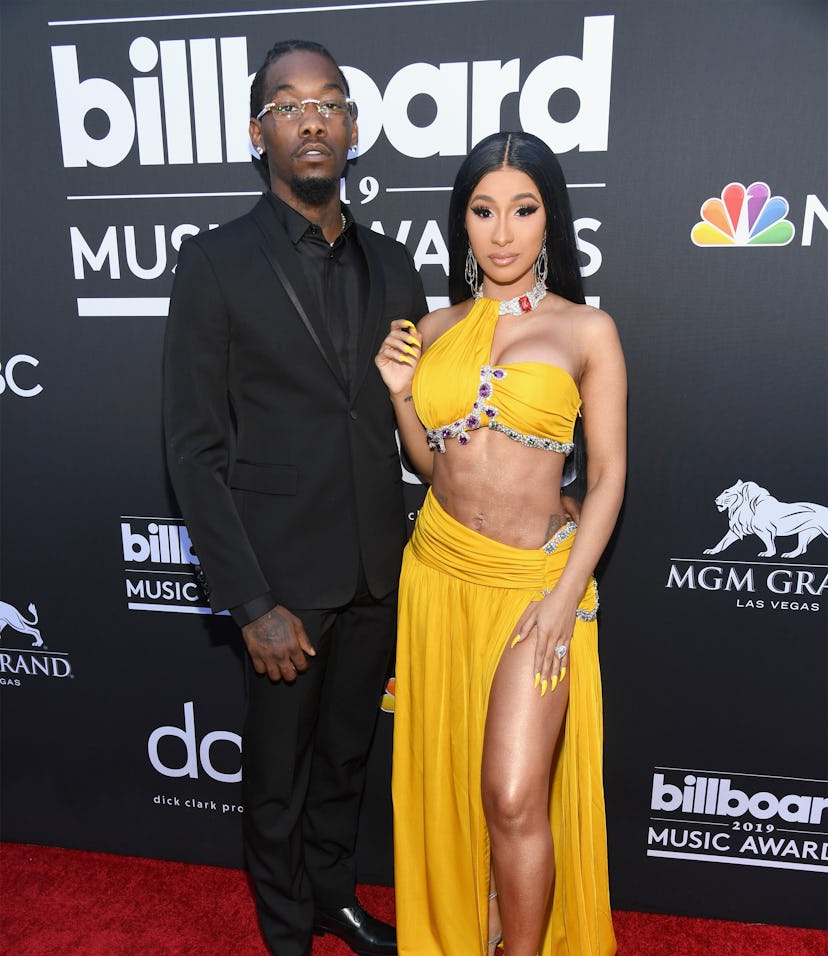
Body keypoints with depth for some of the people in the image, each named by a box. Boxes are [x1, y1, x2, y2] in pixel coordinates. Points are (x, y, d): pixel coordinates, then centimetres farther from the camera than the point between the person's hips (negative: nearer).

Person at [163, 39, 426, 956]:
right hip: (284, 574, -4)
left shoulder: (391, 264, 6)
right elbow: (195, 451, -10)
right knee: (277, 774, 16)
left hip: (378, 572, 4)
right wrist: (250, 604, -14)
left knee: (345, 756, 23)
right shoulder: (215, 263, -8)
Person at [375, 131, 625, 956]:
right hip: (439, 568, 4)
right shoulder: (436, 329, 5)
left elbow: (608, 474, -5)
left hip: (534, 579, -3)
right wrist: (401, 392, -5)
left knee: (515, 798, -5)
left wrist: (566, 594, -12)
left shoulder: (586, 330, -4)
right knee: (450, 781, 17)